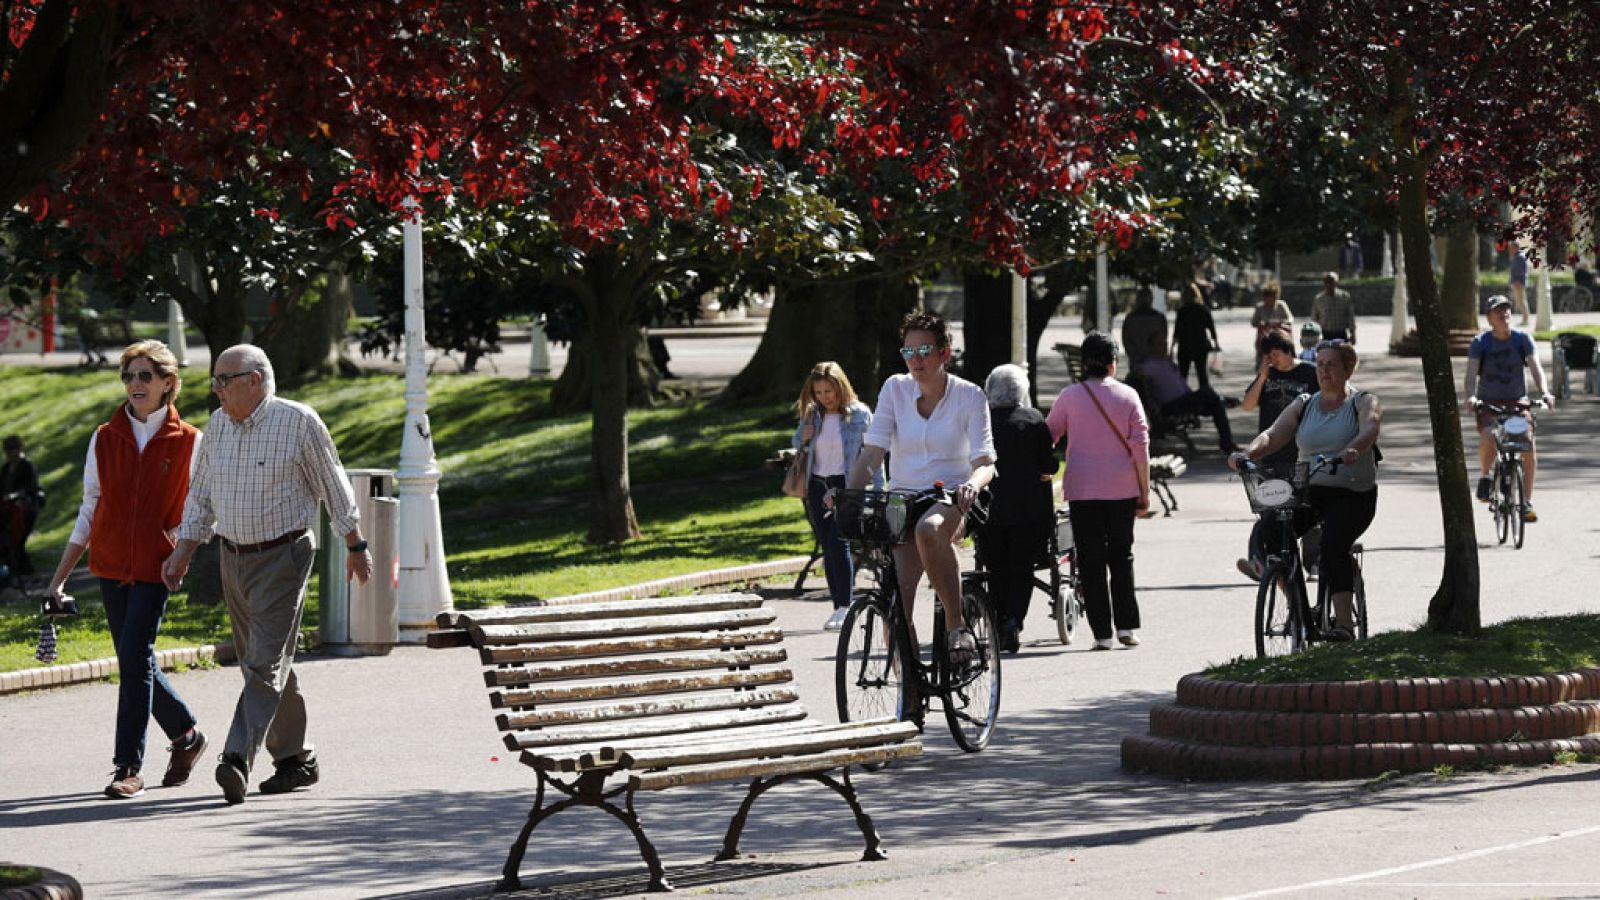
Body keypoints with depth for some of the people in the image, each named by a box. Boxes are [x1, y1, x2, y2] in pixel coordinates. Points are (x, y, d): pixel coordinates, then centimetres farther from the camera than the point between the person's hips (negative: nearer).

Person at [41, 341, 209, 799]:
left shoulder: (188, 442, -2)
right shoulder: (105, 439, 6)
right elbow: (89, 512, 11)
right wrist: (60, 576, 8)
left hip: (156, 566, -4)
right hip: (111, 563, 4)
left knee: (135, 658, -12)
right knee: (136, 661, 8)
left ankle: (129, 766, -7)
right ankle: (185, 734, 30)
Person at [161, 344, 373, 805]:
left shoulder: (298, 421, -10)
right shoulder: (219, 425, 7)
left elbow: (334, 488, -2)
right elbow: (201, 495, 15)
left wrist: (356, 547, 4)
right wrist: (183, 551, 8)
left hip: (283, 556, -7)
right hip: (234, 558, 7)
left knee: (265, 662, -14)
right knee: (264, 665, 11)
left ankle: (237, 760, -24)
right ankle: (295, 759, 21)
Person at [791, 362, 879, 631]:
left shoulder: (859, 414, -5)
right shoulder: (811, 415, 8)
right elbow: (797, 446, 22)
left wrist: (879, 490, -8)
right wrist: (802, 438, -2)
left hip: (847, 486, -5)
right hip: (817, 486, 5)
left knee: (838, 543, -17)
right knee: (827, 549, 7)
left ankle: (845, 606, -13)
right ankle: (838, 607, 14)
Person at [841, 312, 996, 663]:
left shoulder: (969, 396, -3)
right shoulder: (895, 389, 3)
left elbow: (985, 462, -9)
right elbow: (872, 450, -3)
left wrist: (972, 484, -33)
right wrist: (848, 491, -21)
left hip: (951, 502, -3)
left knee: (928, 529, -40)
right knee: (895, 599, -16)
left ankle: (956, 623, -25)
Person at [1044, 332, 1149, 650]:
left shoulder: (1070, 396, -2)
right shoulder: (1128, 396, -1)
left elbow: (1047, 436, 4)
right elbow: (1140, 447, -2)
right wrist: (1144, 492, 4)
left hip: (1082, 490, -1)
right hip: (1121, 490, 1)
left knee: (1091, 561, 3)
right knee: (1121, 556, 13)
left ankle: (1102, 632, 1)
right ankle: (1126, 626, 7)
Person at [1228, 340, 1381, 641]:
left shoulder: (1364, 402, 3)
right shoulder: (1303, 405, 13)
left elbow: (1370, 429, -20)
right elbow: (1273, 435, -1)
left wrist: (1352, 450, -43)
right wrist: (1247, 453, -23)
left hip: (1352, 494, -4)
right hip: (1306, 490, 4)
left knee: (1334, 544, -30)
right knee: (1267, 534, -20)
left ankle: (1344, 621, -29)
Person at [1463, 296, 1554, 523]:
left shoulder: (1522, 339, -2)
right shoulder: (1480, 342, -5)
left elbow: (1535, 366, -12)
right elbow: (1471, 372, -16)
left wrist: (1544, 392, -31)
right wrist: (1470, 397, -36)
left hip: (1517, 401, 2)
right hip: (1488, 402, -2)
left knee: (1529, 443, -19)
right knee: (1488, 437, -32)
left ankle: (1527, 502, -7)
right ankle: (1484, 477, -1)